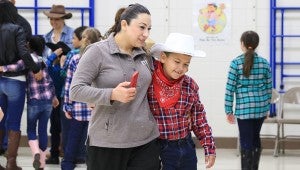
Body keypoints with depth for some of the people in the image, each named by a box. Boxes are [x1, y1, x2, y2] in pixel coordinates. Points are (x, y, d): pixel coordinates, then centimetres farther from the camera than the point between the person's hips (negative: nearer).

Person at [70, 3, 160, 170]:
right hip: (106, 143, -4)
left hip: (146, 141, 5)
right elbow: (76, 90, -12)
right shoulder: (98, 51, -5)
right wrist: (112, 95, -22)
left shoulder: (144, 54, 12)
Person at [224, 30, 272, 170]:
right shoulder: (264, 63, 2)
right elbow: (269, 87, 8)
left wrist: (229, 111, -1)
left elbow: (230, 88, -7)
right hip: (261, 106, 4)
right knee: (255, 137, 20)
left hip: (244, 107, -4)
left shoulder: (236, 63, -8)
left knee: (246, 141, 0)